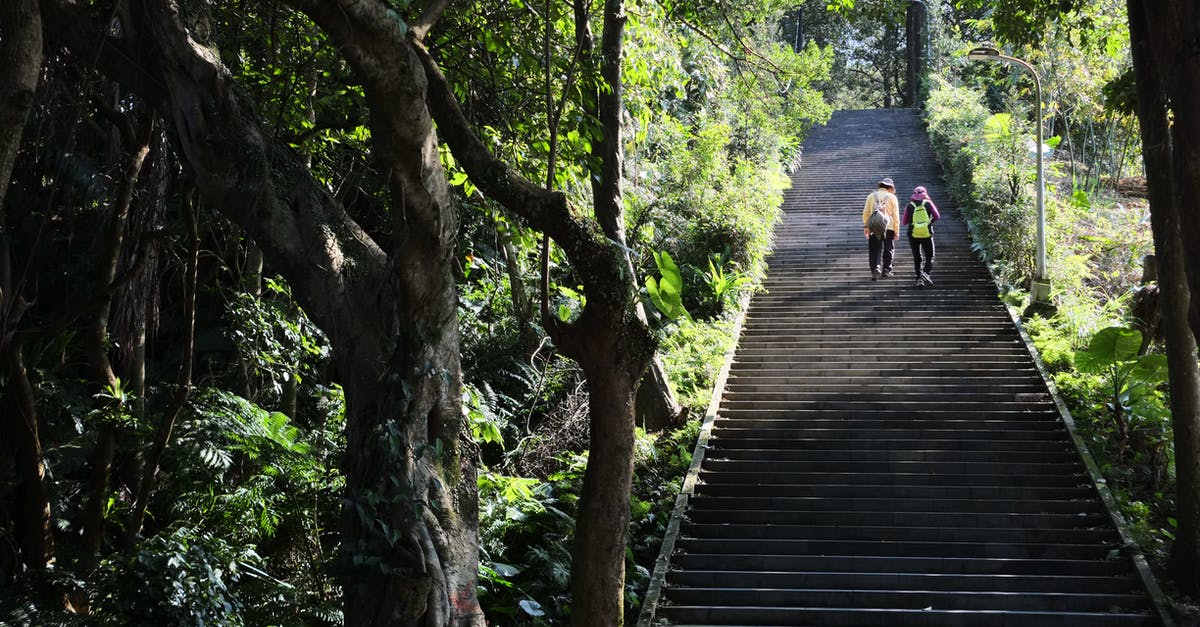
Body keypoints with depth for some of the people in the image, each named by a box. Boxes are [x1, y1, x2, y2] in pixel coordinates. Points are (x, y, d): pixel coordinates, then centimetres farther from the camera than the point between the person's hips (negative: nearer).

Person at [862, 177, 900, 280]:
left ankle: (875, 269, -14)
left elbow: (866, 213, 7)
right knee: (888, 249, 13)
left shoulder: (872, 196, 10)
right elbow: (896, 215, 3)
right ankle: (886, 269, 13)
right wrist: (896, 231, 6)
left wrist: (865, 226, 13)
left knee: (875, 250, 2)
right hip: (888, 228, -1)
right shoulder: (892, 197, 4)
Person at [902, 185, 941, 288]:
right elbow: (937, 216, -2)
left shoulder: (909, 206, 0)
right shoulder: (928, 203, 0)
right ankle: (927, 273, -14)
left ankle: (919, 278, 2)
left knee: (917, 258, 11)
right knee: (929, 257, 10)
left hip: (913, 234, 1)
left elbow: (904, 222, 1)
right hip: (927, 234, -1)